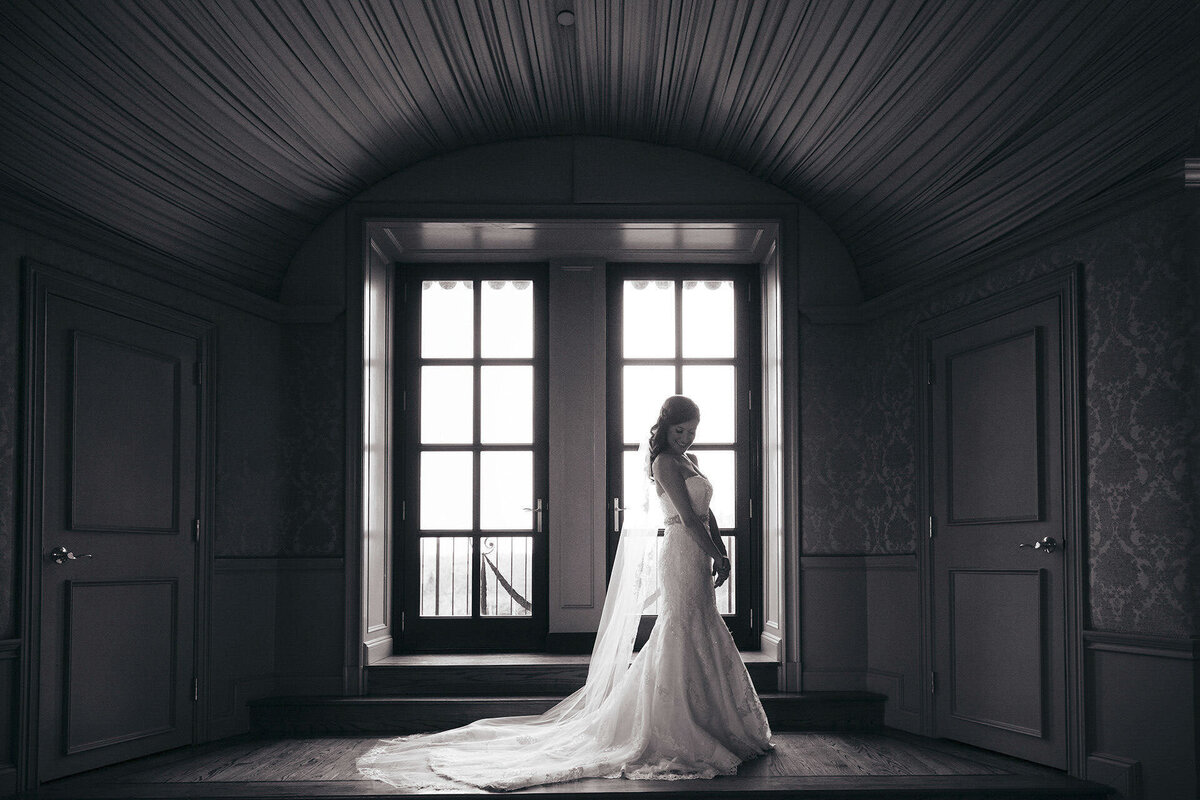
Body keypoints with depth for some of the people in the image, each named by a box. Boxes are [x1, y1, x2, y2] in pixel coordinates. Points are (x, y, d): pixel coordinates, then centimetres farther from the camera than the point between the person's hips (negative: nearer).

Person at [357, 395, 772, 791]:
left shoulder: (689, 461, 18)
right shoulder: (665, 462, -11)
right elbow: (688, 517, -17)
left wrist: (722, 552, 5)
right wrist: (714, 557, -17)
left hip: (698, 558, 10)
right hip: (682, 554, -10)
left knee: (699, 640, 15)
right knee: (683, 641, -8)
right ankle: (677, 739, -3)